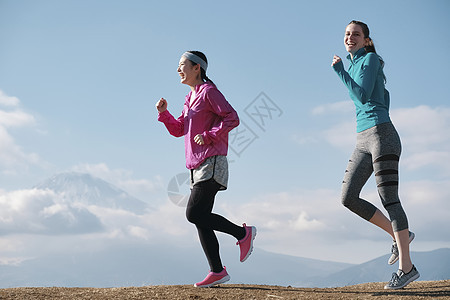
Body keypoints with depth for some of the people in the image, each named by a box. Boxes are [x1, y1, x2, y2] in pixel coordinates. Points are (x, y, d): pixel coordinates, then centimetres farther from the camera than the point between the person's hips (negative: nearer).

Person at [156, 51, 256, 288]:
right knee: (201, 220, 4)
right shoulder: (190, 97, 20)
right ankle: (217, 272, 8)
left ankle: (242, 233, -1)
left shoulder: (208, 91, -6)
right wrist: (164, 113, 6)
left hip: (212, 163, -9)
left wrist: (208, 136, -19)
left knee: (194, 214, -15)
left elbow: (232, 118, -14)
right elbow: (178, 130, 21)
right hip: (197, 166, 9)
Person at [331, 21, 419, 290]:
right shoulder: (353, 65, 21)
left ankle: (407, 267, -6)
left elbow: (363, 96, -16)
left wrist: (340, 70, -7)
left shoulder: (370, 59, -3)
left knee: (389, 199, -10)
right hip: (362, 141, 9)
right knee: (348, 198, 0)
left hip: (381, 136, -9)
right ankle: (399, 235, 12)